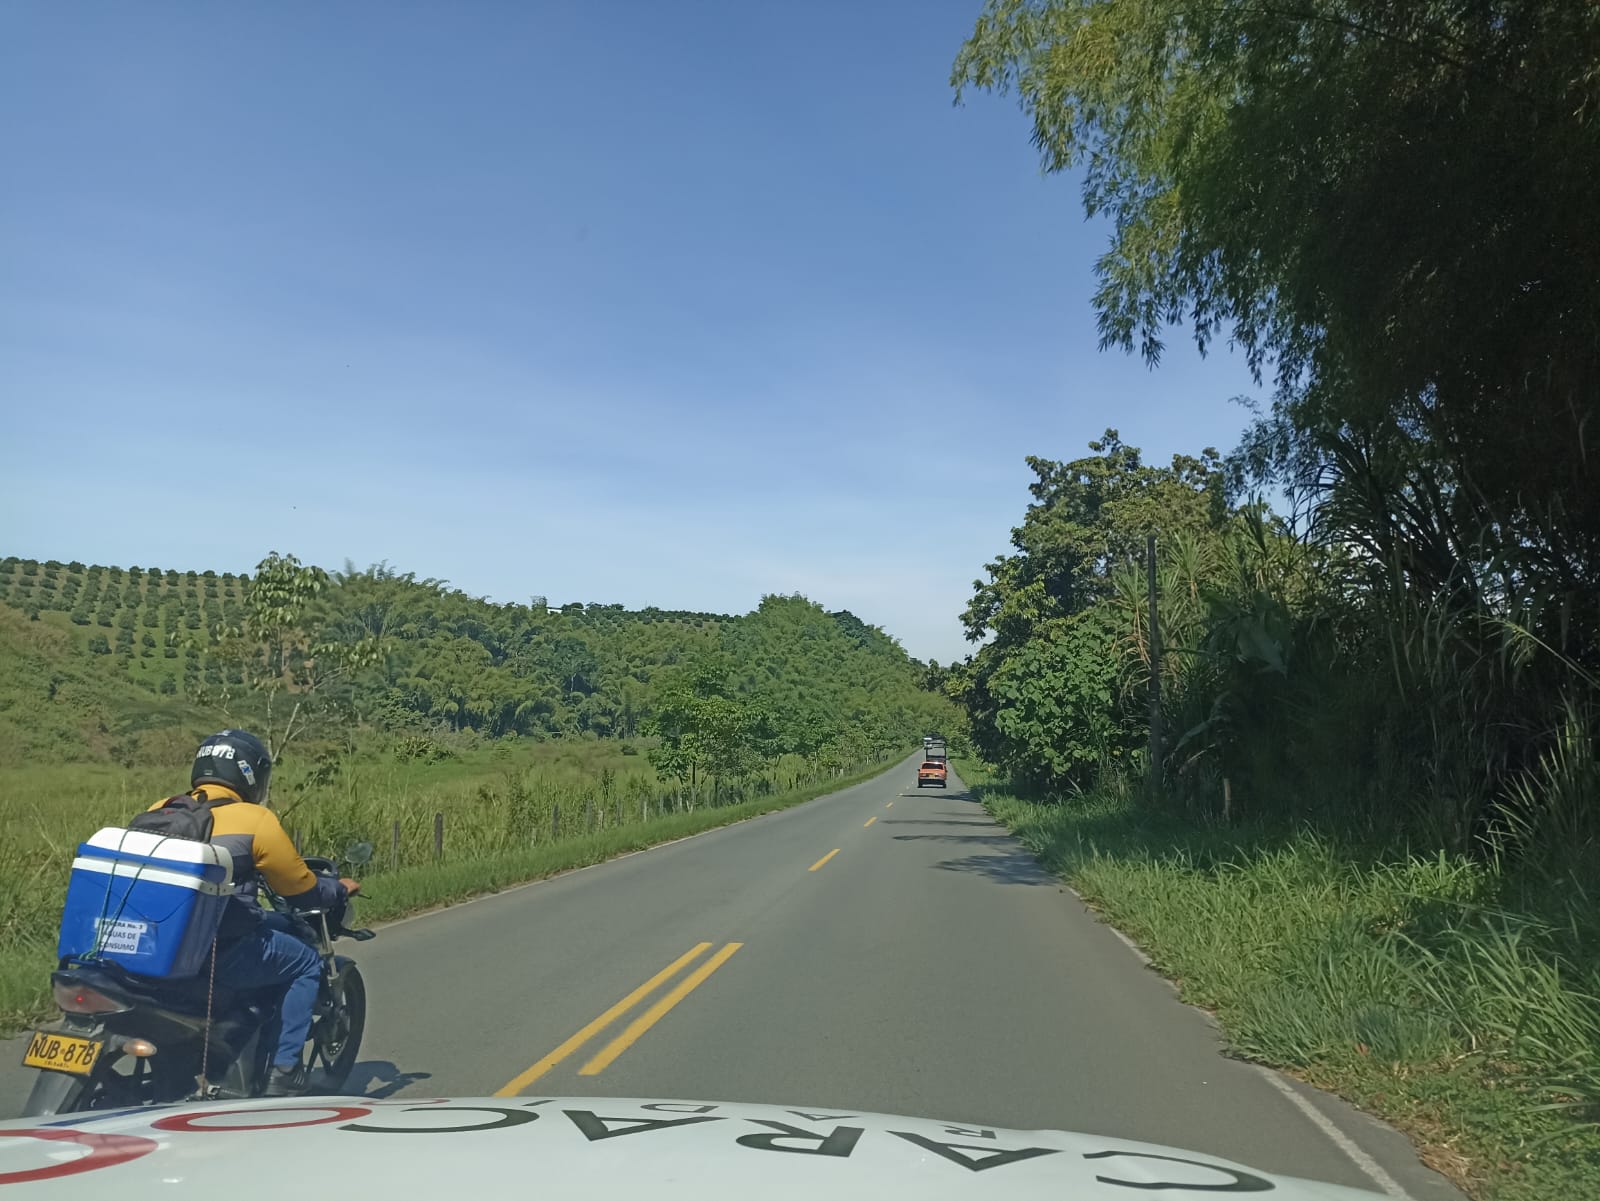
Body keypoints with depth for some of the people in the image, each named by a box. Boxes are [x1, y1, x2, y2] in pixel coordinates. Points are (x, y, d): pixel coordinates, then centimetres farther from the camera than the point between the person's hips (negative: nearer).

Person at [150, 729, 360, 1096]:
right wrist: (340, 889, 18)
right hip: (224, 956, -7)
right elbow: (301, 889, -3)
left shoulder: (161, 811, 6)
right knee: (308, 964, 15)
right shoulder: (255, 820, -11)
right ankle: (281, 1071, 9)